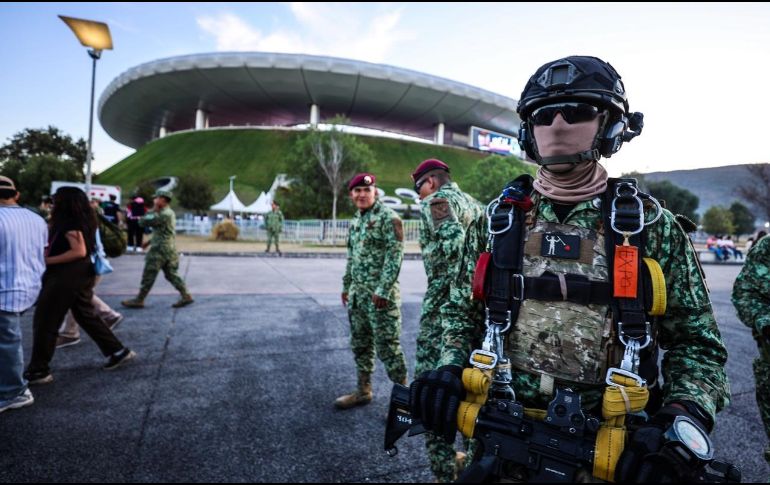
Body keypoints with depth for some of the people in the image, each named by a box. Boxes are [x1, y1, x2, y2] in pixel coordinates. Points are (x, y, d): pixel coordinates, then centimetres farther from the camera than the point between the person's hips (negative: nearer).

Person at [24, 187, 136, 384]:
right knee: (86, 315, 17)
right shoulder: (82, 220, 12)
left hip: (66, 276, -10)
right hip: (81, 274, 10)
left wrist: (48, 260, -18)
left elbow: (79, 251, -24)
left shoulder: (69, 223, -16)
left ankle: (38, 370, 11)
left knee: (45, 322, 1)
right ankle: (118, 351, 18)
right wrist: (47, 252, 10)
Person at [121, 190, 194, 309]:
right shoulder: (169, 213, 16)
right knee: (172, 274, 11)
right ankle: (186, 296, 7)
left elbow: (143, 222, -18)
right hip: (170, 249, 10)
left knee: (148, 275, -1)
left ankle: (139, 300, 8)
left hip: (160, 249, -10)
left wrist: (153, 210, -6)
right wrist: (150, 241, 19)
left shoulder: (163, 214, -17)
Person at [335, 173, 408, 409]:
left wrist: (383, 290, -21)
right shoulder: (355, 221, 15)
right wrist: (347, 286, 20)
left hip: (380, 294, -8)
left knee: (388, 346, -3)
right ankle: (363, 390, 29)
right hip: (357, 293, 8)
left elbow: (394, 256, -17)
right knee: (360, 344, 16)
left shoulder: (388, 218, -10)